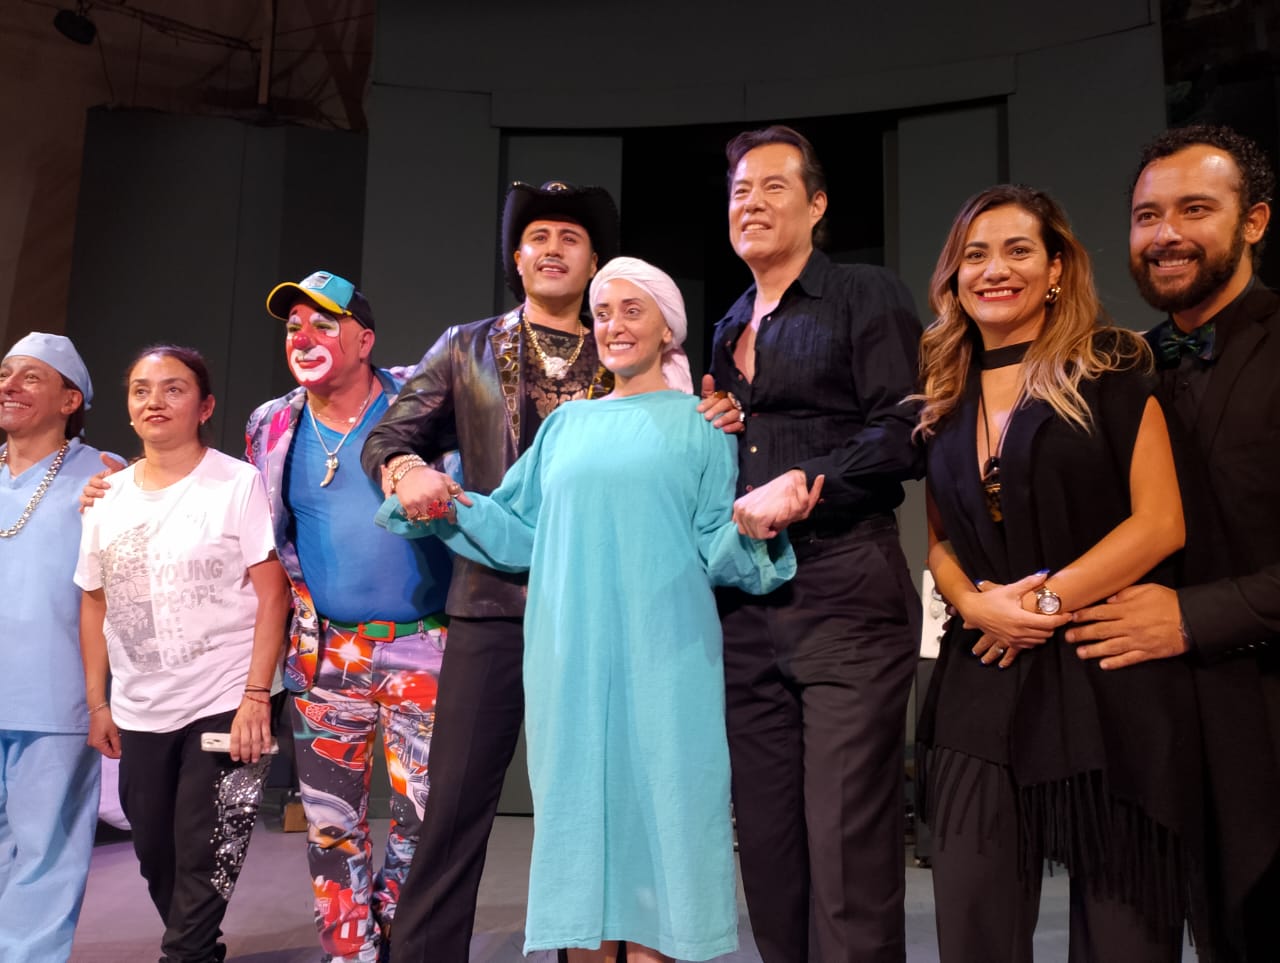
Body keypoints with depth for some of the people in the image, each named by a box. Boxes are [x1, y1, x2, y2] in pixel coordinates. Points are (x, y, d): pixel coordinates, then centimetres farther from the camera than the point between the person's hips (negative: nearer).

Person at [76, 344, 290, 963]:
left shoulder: (237, 483, -7)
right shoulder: (108, 497, 7)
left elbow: (272, 595, -11)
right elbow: (95, 606, 12)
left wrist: (257, 697, -17)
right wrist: (97, 703, 8)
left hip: (225, 704, -5)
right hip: (138, 713, 5)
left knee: (205, 859, -2)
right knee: (156, 856, 16)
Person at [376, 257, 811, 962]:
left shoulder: (699, 425, 6)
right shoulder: (567, 424, 15)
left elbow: (717, 552, 1)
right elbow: (521, 531, 15)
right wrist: (454, 506, 1)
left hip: (660, 663, -3)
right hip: (570, 659, 3)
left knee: (654, 809, 0)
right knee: (577, 806, 8)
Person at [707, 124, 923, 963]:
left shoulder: (868, 297, 4)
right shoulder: (729, 332, 22)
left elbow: (906, 435, -7)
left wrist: (803, 484, -13)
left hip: (845, 597, -6)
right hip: (747, 608, 6)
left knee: (850, 851, -6)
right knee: (767, 847, 9)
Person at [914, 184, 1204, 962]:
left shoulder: (1110, 371, 0)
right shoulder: (943, 396, 12)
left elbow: (1160, 521, -6)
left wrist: (1049, 599, -13)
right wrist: (978, 604, -5)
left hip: (1111, 674, -3)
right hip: (984, 683, 3)